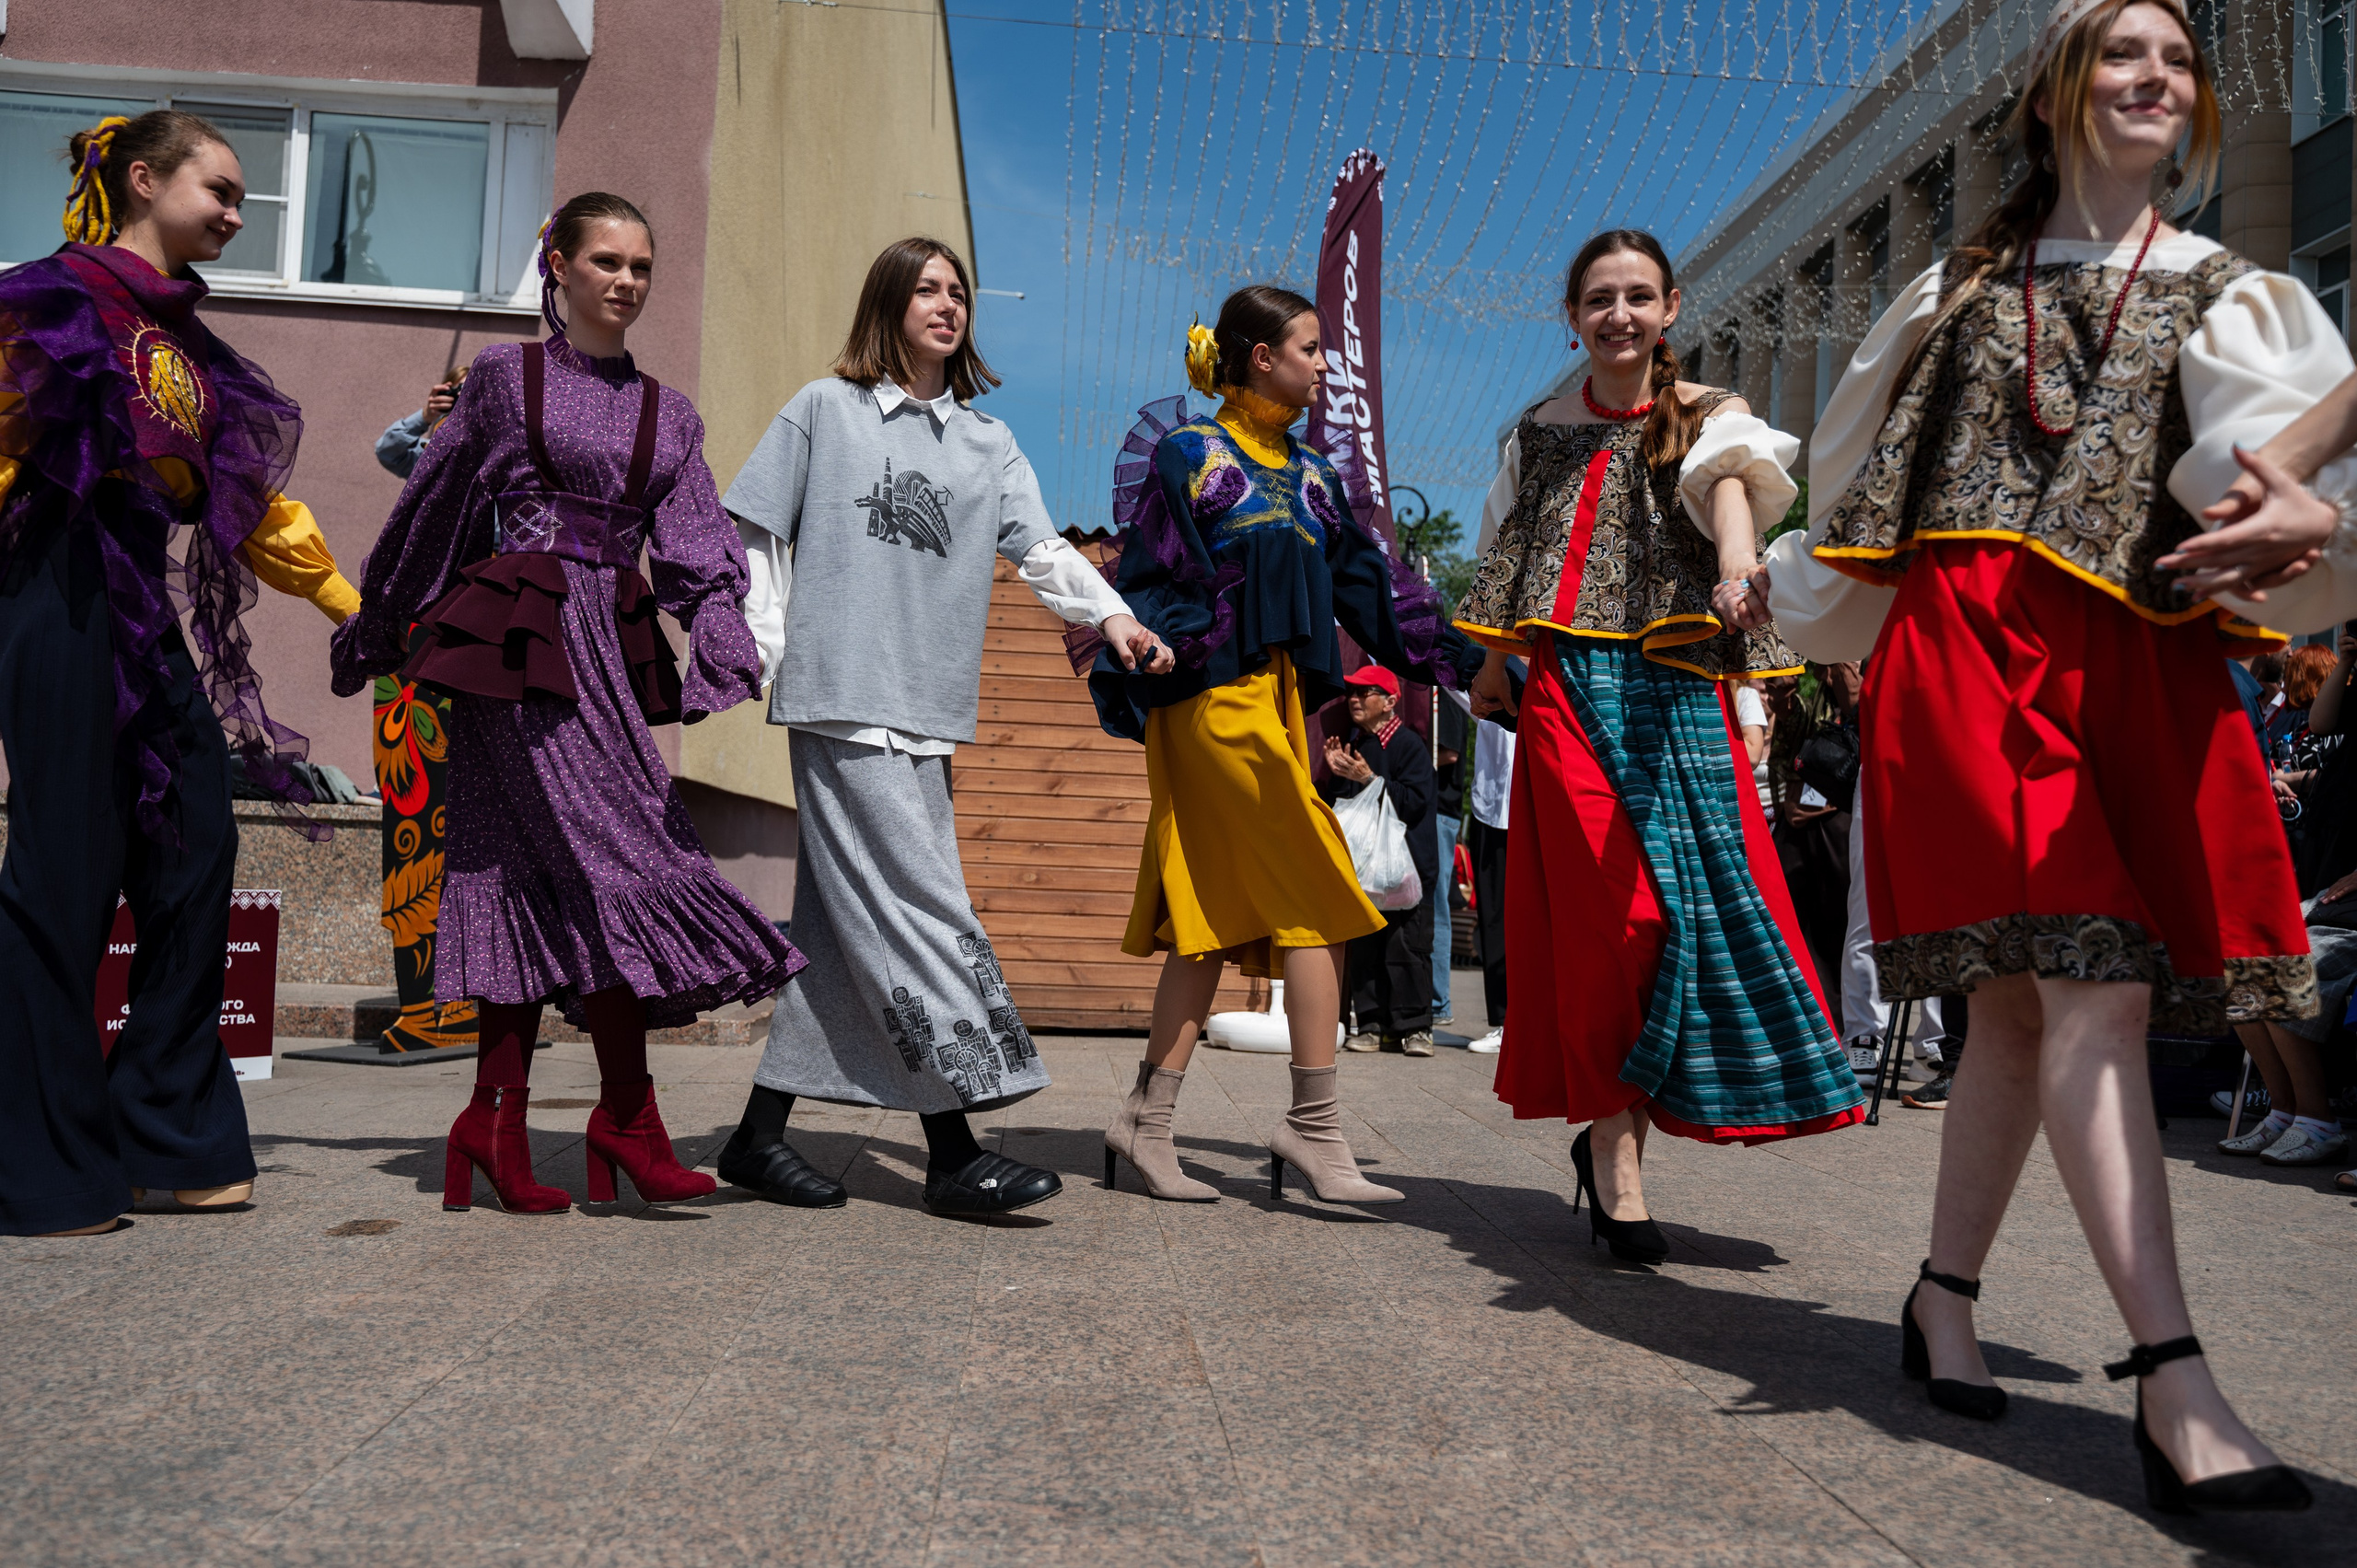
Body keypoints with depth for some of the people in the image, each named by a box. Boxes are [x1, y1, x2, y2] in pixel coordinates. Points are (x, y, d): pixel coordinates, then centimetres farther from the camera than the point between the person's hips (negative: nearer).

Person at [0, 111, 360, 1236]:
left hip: (167, 616, 7)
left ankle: (172, 1135, 10)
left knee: (197, 849, 0)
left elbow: (246, 495, 25)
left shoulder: (185, 338, 21)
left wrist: (351, 600, 25)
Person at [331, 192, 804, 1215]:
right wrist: (369, 633, 18)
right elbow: (427, 509, 12)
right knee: (609, 853, -14)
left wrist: (718, 633, -16)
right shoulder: (505, 376, 6)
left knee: (537, 879, 3)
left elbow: (696, 539, 4)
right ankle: (627, 1117, -9)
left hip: (610, 646, 4)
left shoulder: (670, 415, 17)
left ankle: (495, 1123, 7)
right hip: (516, 634, -4)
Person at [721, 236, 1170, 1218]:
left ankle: (761, 1135, 17)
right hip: (841, 695, -5)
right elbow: (756, 534, 7)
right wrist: (760, 647, -3)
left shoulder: (988, 442, 19)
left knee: (848, 927, 6)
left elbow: (1039, 547, 6)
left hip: (929, 706, 5)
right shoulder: (824, 411, 8)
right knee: (918, 908, -12)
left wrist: (1108, 613, -10)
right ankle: (953, 1153, -8)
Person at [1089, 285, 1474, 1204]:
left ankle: (1148, 1120, 11)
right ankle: (1313, 1123, -2)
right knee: (1316, 900, -9)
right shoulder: (1190, 454, -1)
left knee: (1218, 915, 5)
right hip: (1216, 699, -7)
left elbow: (1366, 579, 19)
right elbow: (1148, 579, -6)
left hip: (1281, 701, 7)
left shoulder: (1310, 476, 20)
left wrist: (1458, 662, 13)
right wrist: (1135, 701, -13)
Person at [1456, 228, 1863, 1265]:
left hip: (1677, 691, 0)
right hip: (1570, 687, 0)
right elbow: (1514, 558, 21)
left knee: (1707, 901, -6)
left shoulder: (1705, 420, 10)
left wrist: (1735, 574, -34)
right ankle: (1614, 1150, -2)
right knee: (1614, 914, -9)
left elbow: (1729, 491, -13)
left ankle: (1607, 1131, 13)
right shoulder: (1543, 432, 17)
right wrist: (1491, 671, 17)